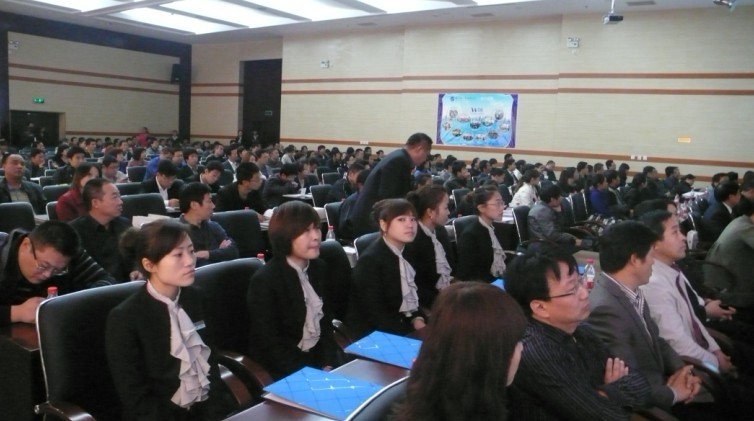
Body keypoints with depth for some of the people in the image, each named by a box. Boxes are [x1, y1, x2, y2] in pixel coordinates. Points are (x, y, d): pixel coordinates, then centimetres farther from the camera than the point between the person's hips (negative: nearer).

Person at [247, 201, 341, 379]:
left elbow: (326, 321, 7)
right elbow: (270, 343, -17)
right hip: (284, 368, -6)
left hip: (319, 355, 6)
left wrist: (328, 364, -6)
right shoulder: (264, 280, -18)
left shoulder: (319, 268, 3)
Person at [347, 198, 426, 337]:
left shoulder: (408, 253, 6)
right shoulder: (370, 260, -17)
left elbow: (414, 294, 12)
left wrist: (418, 318, -8)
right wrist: (413, 331, -23)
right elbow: (375, 313, -19)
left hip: (411, 322, 7)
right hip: (377, 333, -7)